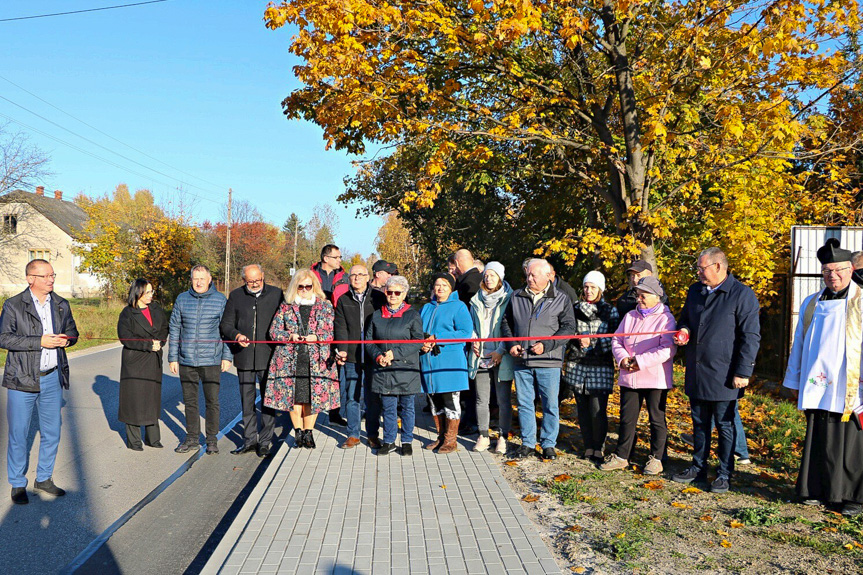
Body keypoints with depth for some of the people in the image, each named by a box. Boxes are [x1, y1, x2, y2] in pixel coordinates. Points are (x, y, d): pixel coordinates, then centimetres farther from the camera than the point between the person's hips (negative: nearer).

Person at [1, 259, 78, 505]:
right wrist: (40, 341, -21)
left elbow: (73, 331, 18)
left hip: (52, 377, 4)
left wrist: (65, 339, -5)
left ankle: (44, 479, 27)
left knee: (52, 433, 11)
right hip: (22, 380, -4)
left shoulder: (61, 305, 9)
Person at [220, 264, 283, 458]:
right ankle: (250, 440, 21)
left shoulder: (276, 294, 4)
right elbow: (225, 325, 9)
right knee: (247, 401, 10)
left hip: (268, 357, -2)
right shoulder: (236, 296, 7)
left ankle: (265, 441, 12)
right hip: (244, 357, 2)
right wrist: (236, 335, -12)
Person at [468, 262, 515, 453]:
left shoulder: (509, 299, -1)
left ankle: (503, 438, 11)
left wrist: (501, 350, -11)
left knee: (503, 400, 1)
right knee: (481, 399, 7)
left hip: (502, 358, -4)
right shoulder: (477, 301, 14)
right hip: (481, 357, 4)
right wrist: (473, 340, 3)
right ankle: (483, 437, 17)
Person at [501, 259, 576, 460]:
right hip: (521, 361, 3)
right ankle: (527, 443, 21)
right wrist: (511, 344, 3)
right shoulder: (516, 297, 11)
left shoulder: (561, 299, 2)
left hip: (549, 362, -3)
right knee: (524, 403, 9)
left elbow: (569, 327, -2)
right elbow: (506, 322, 19)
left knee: (550, 404, 3)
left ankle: (548, 444, 16)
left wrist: (546, 345, -12)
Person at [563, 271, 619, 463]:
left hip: (600, 367, -3)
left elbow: (614, 339, -3)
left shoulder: (610, 311, 3)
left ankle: (599, 448, 10)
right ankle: (588, 447, 19)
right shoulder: (576, 308, 11)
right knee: (582, 409, 6)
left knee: (598, 410, -6)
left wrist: (592, 343, -11)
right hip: (577, 366, 3)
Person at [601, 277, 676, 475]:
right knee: (627, 418, 11)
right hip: (629, 377, 5)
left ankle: (656, 459, 18)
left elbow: (668, 349, -17)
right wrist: (622, 358, -8)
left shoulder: (666, 319, -6)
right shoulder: (630, 316, 12)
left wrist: (640, 361, -19)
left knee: (657, 419, 6)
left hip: (655, 379, -5)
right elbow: (616, 340, 12)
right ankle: (621, 456, 20)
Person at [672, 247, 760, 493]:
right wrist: (684, 330, 1)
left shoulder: (742, 295, -9)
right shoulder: (695, 291, 11)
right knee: (699, 424, 16)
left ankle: (724, 474, 17)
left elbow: (751, 337, -10)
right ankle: (698, 467, 29)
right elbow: (685, 319, 26)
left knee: (725, 426, 6)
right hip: (696, 374, 6)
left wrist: (743, 372, -14)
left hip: (724, 377, -6)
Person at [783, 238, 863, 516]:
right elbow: (799, 345, 17)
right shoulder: (811, 303, 11)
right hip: (817, 390, 4)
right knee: (818, 443, 10)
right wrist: (794, 381, 17)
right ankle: (819, 490, 23)